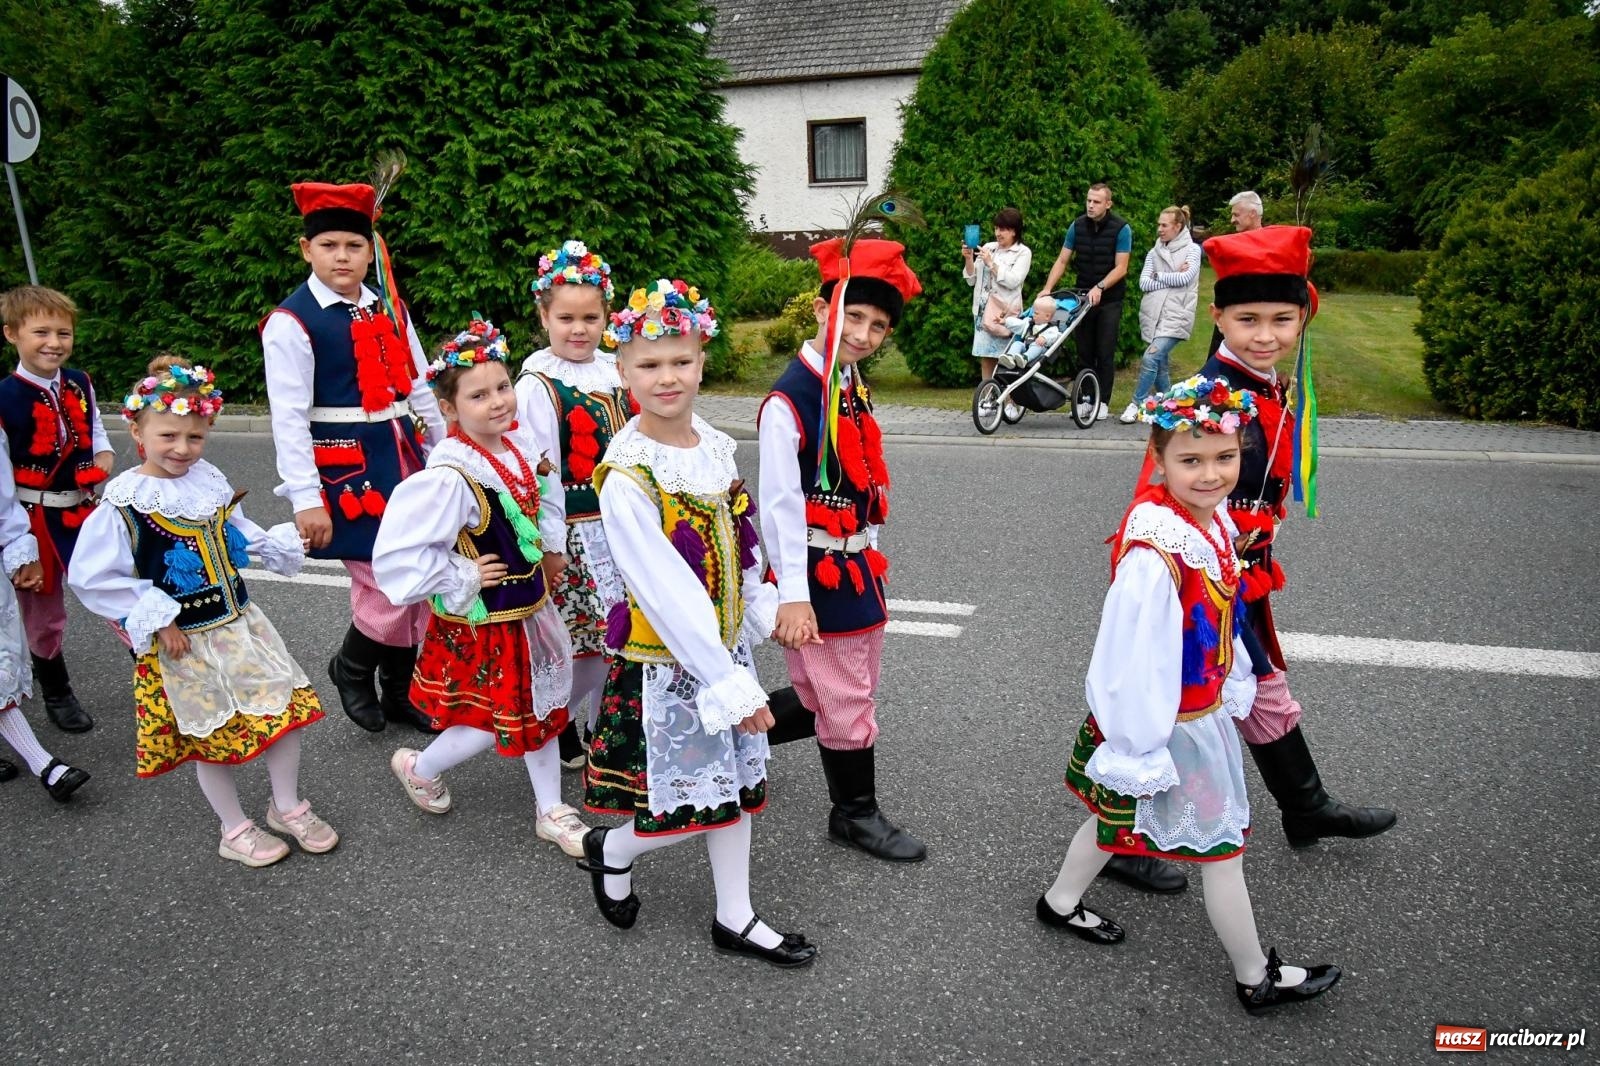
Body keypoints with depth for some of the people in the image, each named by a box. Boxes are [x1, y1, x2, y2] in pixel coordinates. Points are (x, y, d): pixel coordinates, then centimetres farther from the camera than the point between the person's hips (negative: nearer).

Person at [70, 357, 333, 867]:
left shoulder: (210, 481, 1)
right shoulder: (124, 503, -16)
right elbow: (90, 578, -16)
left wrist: (291, 542, 0)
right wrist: (156, 619, -17)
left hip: (240, 623, 5)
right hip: (182, 643, -5)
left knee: (286, 709, 7)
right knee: (213, 738, 8)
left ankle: (287, 806, 28)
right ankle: (236, 830, 28)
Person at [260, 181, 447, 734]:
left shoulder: (390, 310, 9)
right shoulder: (291, 322, -9)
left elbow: (419, 388, 15)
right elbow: (289, 419, -12)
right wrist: (306, 499, -16)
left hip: (404, 458, 6)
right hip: (347, 467, -6)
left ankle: (399, 690, 30)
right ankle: (351, 666, 24)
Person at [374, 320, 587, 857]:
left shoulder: (519, 450, -4)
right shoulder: (449, 477, -28)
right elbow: (397, 552, -28)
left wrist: (550, 551, 7)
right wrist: (461, 580, -21)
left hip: (529, 606, 7)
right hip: (480, 621, -7)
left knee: (538, 710, 18)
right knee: (490, 723, 7)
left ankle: (552, 812, 35)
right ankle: (418, 768, 38)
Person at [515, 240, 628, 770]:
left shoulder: (614, 373, 7)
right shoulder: (537, 386, -12)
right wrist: (550, 546, -15)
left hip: (623, 527, 6)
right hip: (575, 532, -6)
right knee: (583, 642, 0)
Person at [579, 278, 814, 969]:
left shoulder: (716, 447, 0)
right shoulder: (627, 478, -23)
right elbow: (667, 595, -24)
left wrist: (765, 613, 11)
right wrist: (730, 685, -23)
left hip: (724, 647, 7)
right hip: (666, 661, -7)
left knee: (735, 785, 16)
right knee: (692, 804, 2)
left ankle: (735, 920, 34)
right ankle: (610, 852, 33)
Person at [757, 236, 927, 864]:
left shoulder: (854, 389, 9)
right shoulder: (790, 400, -19)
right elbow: (780, 503, -21)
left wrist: (870, 558, 17)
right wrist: (792, 595, -21)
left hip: (857, 566, 9)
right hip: (818, 573, -9)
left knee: (833, 694, 19)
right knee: (848, 701, 5)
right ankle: (855, 814, 25)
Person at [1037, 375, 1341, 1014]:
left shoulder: (1213, 517, -5)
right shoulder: (1153, 556, -33)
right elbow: (1133, 664, -27)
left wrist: (1235, 685, 18)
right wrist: (1140, 753, -21)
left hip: (1204, 709, 9)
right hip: (1170, 727, -8)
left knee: (1120, 815, 26)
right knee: (1221, 850, 11)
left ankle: (1060, 903, 48)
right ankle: (1256, 979, 34)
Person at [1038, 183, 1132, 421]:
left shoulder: (1121, 229, -10)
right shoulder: (1077, 226, 0)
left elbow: (1121, 268, -12)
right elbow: (1062, 261, 3)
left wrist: (1099, 288, -24)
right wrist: (1047, 288, -8)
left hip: (1109, 299, -3)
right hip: (1083, 296, 3)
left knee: (1105, 352, -2)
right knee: (1084, 352, 5)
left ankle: (1102, 402, 4)